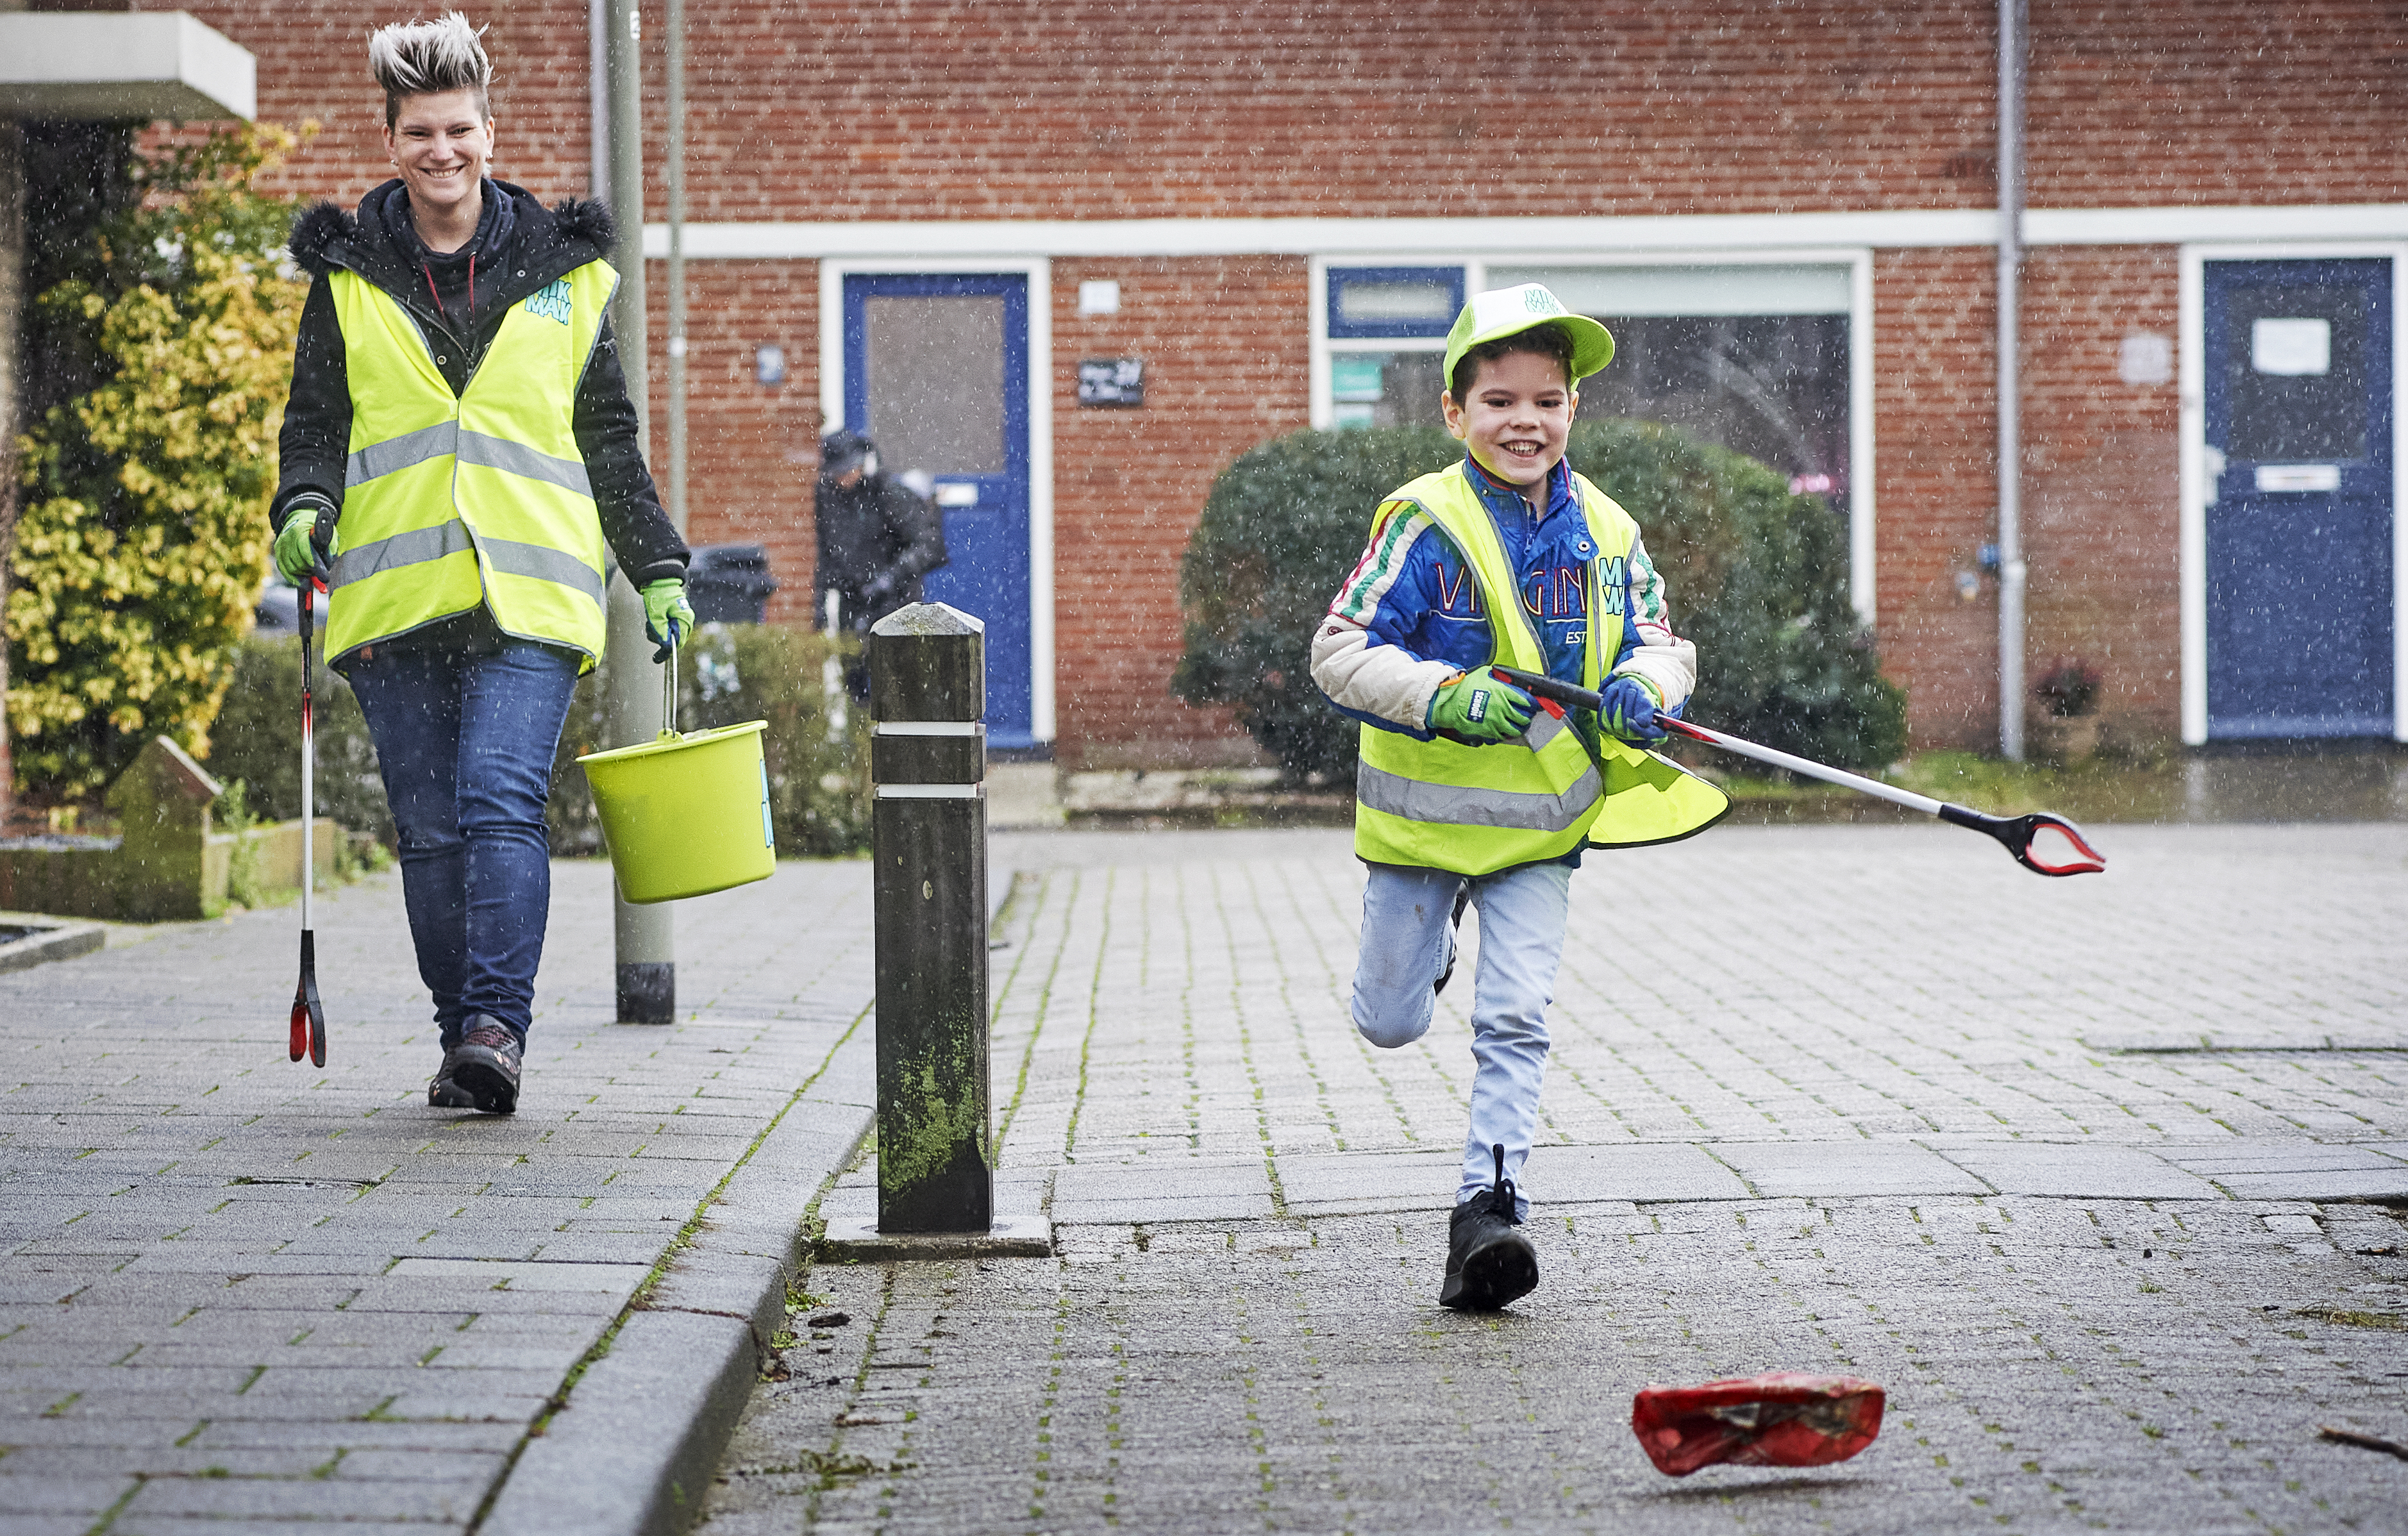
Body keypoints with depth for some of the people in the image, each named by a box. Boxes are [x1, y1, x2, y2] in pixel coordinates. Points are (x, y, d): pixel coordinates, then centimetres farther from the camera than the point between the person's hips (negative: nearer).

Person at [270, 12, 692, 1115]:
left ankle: (497, 1027, -20)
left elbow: (608, 437, 16)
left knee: (501, 804, -17)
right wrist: (306, 506, -11)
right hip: (394, 596, 1)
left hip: (528, 590, -1)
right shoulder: (348, 278, 11)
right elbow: (317, 421, 10)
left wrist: (657, 568, 13)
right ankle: (464, 1034, 13)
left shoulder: (562, 275, 11)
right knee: (430, 830, 3)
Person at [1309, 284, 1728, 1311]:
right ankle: (1429, 934, 49)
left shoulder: (1605, 532, -1)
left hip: (1542, 821, 2)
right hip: (1423, 814, -1)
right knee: (1391, 1025, 15)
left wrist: (1644, 686, -18)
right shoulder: (1425, 523, -14)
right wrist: (1446, 698, -30)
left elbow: (1658, 641, 6)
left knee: (1515, 1023, -8)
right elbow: (1340, 654, -16)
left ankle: (1488, 1209, -3)